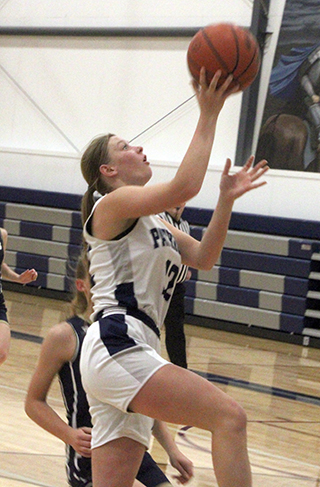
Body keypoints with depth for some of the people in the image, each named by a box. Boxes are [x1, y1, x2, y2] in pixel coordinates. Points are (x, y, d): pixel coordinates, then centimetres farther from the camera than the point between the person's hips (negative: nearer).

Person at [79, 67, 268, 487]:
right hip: (116, 346, -10)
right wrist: (208, 116, -11)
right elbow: (185, 186, -17)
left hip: (128, 350, 10)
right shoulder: (113, 203, -1)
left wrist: (227, 199, 9)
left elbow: (204, 257, 18)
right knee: (230, 417, -18)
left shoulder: (152, 223, 25)